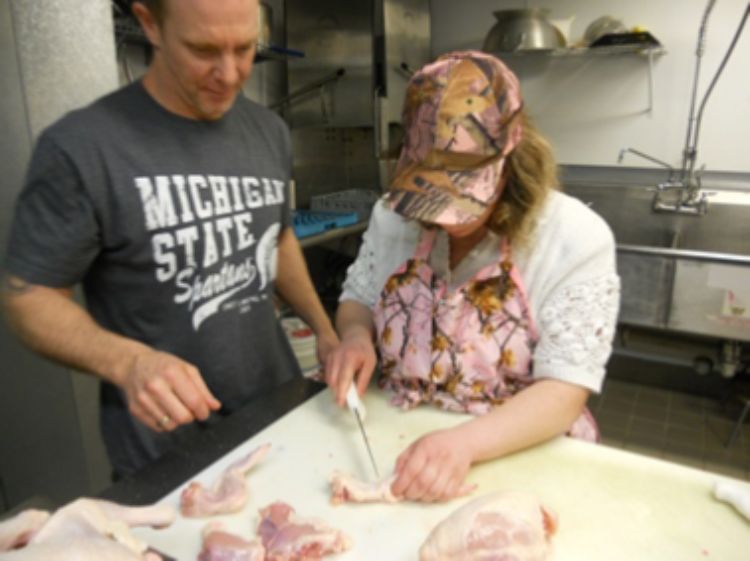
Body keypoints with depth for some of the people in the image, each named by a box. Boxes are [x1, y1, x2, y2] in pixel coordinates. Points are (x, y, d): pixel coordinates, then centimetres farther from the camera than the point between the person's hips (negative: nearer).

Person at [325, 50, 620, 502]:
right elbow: (357, 301, 11)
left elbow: (563, 393, -16)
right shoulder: (393, 215, -3)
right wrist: (357, 337, -11)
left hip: (521, 456, -2)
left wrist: (463, 443, -31)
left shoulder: (577, 238, -13)